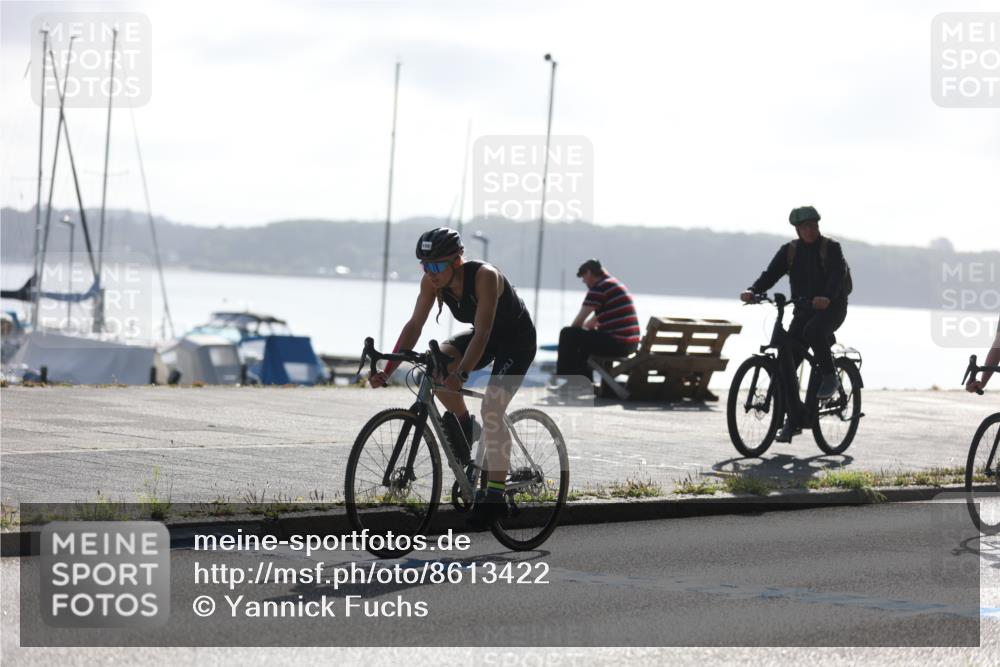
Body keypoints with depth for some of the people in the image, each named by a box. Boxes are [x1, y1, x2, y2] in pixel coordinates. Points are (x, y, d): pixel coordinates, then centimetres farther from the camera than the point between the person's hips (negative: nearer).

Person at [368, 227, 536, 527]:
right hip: (483, 337, 6)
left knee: (491, 409, -21)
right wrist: (387, 370, -28)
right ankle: (463, 425, 1)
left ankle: (495, 495, -16)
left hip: (516, 339, -6)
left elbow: (482, 333, -41)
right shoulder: (432, 281, -17)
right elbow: (414, 325, -18)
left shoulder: (485, 276, -34)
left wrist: (461, 373, -53)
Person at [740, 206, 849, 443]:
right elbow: (771, 274, -4)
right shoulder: (789, 251, 6)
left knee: (813, 330, -38)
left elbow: (838, 274, -21)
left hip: (831, 308, -4)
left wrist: (827, 297, -42)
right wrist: (752, 291, -25)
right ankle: (793, 420, -2)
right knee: (785, 361, -9)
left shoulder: (831, 248, -5)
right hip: (804, 310, 4)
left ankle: (829, 377, -14)